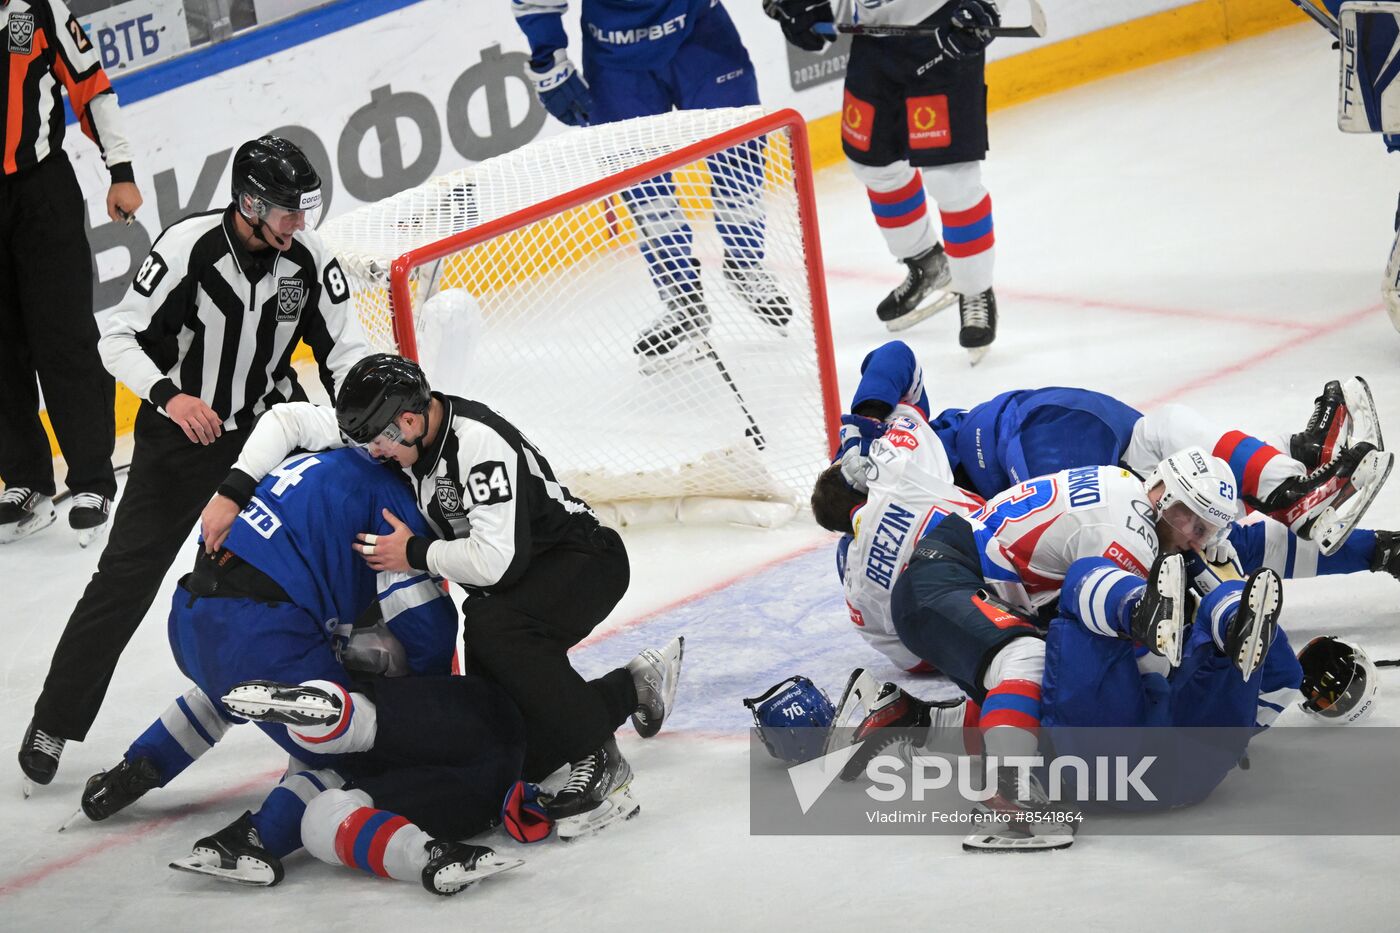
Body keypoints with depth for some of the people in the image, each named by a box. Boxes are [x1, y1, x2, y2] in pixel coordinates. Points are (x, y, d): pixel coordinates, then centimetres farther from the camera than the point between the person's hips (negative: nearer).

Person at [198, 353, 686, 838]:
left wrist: (415, 553, -20)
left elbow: (496, 560, -33)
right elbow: (288, 419, -2)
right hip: (508, 579, 9)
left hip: (583, 556, -9)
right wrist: (232, 493, -12)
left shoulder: (480, 442, -31)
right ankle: (633, 687, 11)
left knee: (493, 630, -36)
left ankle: (598, 760, -28)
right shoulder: (392, 426, -7)